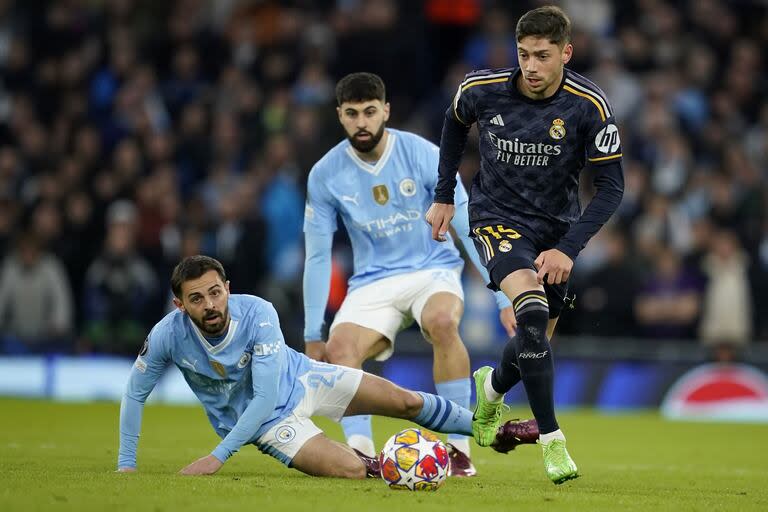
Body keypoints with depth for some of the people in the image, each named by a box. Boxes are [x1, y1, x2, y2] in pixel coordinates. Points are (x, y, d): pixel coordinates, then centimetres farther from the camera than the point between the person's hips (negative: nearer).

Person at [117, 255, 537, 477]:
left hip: (300, 379, 1)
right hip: (265, 422, -1)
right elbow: (135, 394, -10)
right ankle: (379, 465, 14)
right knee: (352, 470, -22)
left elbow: (265, 395, -29)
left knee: (405, 401, 3)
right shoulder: (167, 336, -27)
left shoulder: (257, 313, -30)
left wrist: (219, 456, -32)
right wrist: (126, 464, -13)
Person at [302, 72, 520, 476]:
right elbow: (317, 257, 1)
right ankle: (360, 451, -32)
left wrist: (503, 298, -12)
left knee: (443, 323, -35)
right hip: (373, 282, 2)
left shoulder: (424, 155, -11)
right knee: (338, 350, -28)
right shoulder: (325, 175, -6)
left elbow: (469, 229, -7)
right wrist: (312, 336, 0)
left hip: (434, 270, -2)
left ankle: (458, 448, -28)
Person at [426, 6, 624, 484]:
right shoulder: (483, 89, -15)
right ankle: (552, 441, -22)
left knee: (538, 341, 11)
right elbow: (456, 122, 10)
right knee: (533, 313, -28)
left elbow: (611, 186, -14)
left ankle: (492, 387, 48)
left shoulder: (590, 106, -19)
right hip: (498, 217, -2)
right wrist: (444, 197, 12)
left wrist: (569, 248, -22)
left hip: (557, 228, 2)